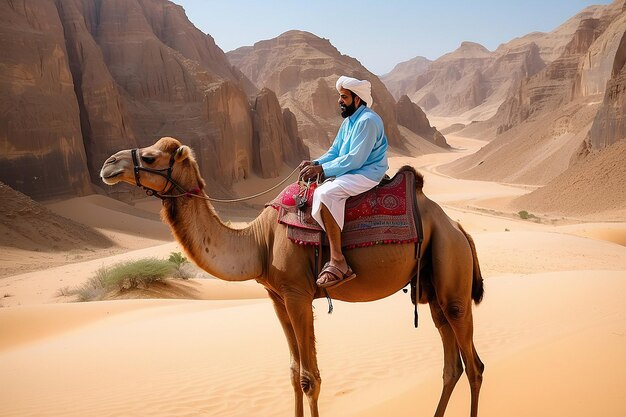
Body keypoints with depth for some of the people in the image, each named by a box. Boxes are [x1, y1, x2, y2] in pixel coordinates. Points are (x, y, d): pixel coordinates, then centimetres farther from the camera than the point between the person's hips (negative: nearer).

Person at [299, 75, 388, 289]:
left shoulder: (368, 121, -15)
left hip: (367, 174, -11)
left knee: (325, 193, -31)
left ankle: (338, 262, -31)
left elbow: (355, 159, -22)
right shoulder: (348, 122, 17)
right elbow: (334, 151, 15)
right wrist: (315, 163, -5)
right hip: (348, 173, 11)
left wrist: (322, 169, -21)